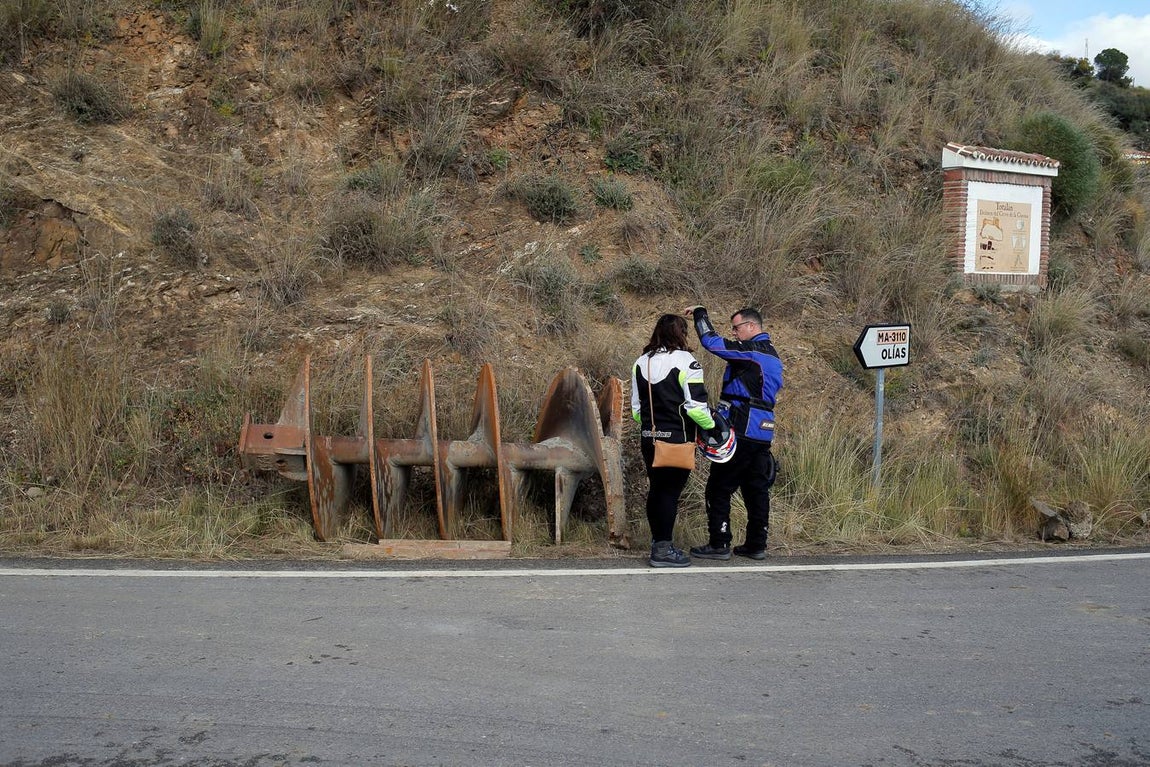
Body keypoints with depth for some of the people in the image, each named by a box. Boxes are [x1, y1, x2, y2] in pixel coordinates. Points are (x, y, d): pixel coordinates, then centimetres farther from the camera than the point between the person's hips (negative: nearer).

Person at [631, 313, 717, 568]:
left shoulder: (641, 362, 9)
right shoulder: (685, 361, -12)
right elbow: (696, 405, -16)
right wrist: (711, 425, -1)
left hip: (649, 438, 6)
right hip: (677, 439, -6)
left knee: (656, 489, 16)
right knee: (670, 491, -1)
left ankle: (658, 541, 25)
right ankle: (663, 549, 1)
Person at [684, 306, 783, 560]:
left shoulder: (751, 350, -12)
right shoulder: (772, 356, 17)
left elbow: (712, 342, -18)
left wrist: (700, 313, -4)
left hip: (740, 433, -9)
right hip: (762, 434, 9)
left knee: (719, 489, -2)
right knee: (757, 490, 12)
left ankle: (719, 545, 0)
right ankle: (756, 545, 16)